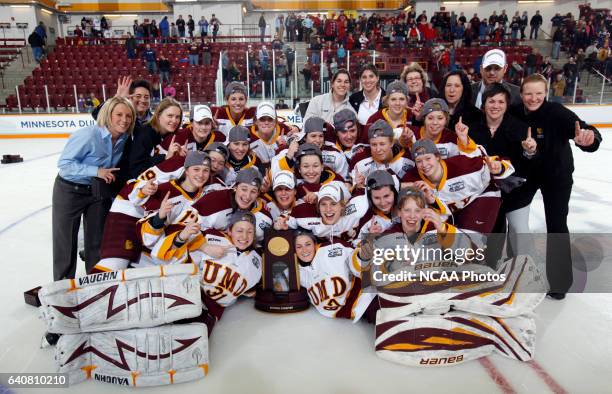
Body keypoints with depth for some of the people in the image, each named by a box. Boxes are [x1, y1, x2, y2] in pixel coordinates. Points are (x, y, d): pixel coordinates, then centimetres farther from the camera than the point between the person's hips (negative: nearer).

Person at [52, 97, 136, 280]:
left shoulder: (124, 138, -7)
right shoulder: (89, 134, -27)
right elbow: (64, 163, -23)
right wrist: (96, 171, -28)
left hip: (99, 191, 5)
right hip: (70, 191, -5)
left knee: (97, 240, 13)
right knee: (66, 242, 5)